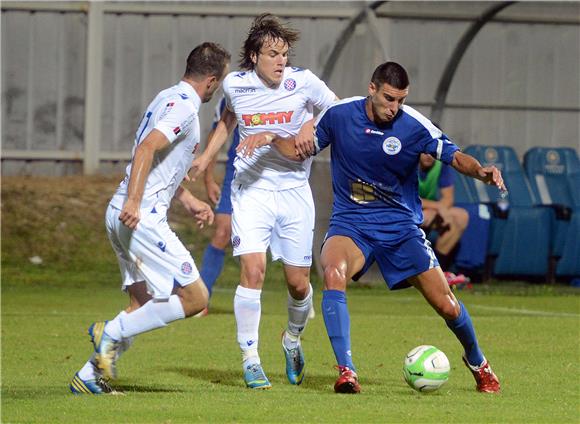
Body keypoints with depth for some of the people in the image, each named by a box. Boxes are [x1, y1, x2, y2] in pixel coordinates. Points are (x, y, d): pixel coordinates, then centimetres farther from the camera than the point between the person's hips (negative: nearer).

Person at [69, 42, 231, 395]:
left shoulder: (170, 99, 20)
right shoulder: (184, 107, -11)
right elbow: (147, 148, -25)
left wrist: (190, 201, 31)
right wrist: (133, 201, -30)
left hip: (126, 214, 10)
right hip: (143, 217, -10)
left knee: (143, 304, 15)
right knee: (194, 298, -8)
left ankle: (89, 377, 11)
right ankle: (112, 333, -10)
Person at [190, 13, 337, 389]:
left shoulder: (302, 82, -8)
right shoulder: (235, 85, -2)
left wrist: (312, 125, -17)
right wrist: (206, 157, 12)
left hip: (294, 190, 0)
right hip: (252, 189, 0)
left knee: (299, 283, 4)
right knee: (253, 270, -18)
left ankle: (293, 340, 35)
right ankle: (250, 360, -9)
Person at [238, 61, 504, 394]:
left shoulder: (414, 126, -12)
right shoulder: (339, 115, -7)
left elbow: (455, 157, -8)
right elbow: (301, 149, 5)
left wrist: (481, 171, -29)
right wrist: (272, 139, -15)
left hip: (401, 225, 0)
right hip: (350, 222, 0)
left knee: (446, 305, -2)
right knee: (333, 272, -33)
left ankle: (477, 362, 30)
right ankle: (346, 372, -31)